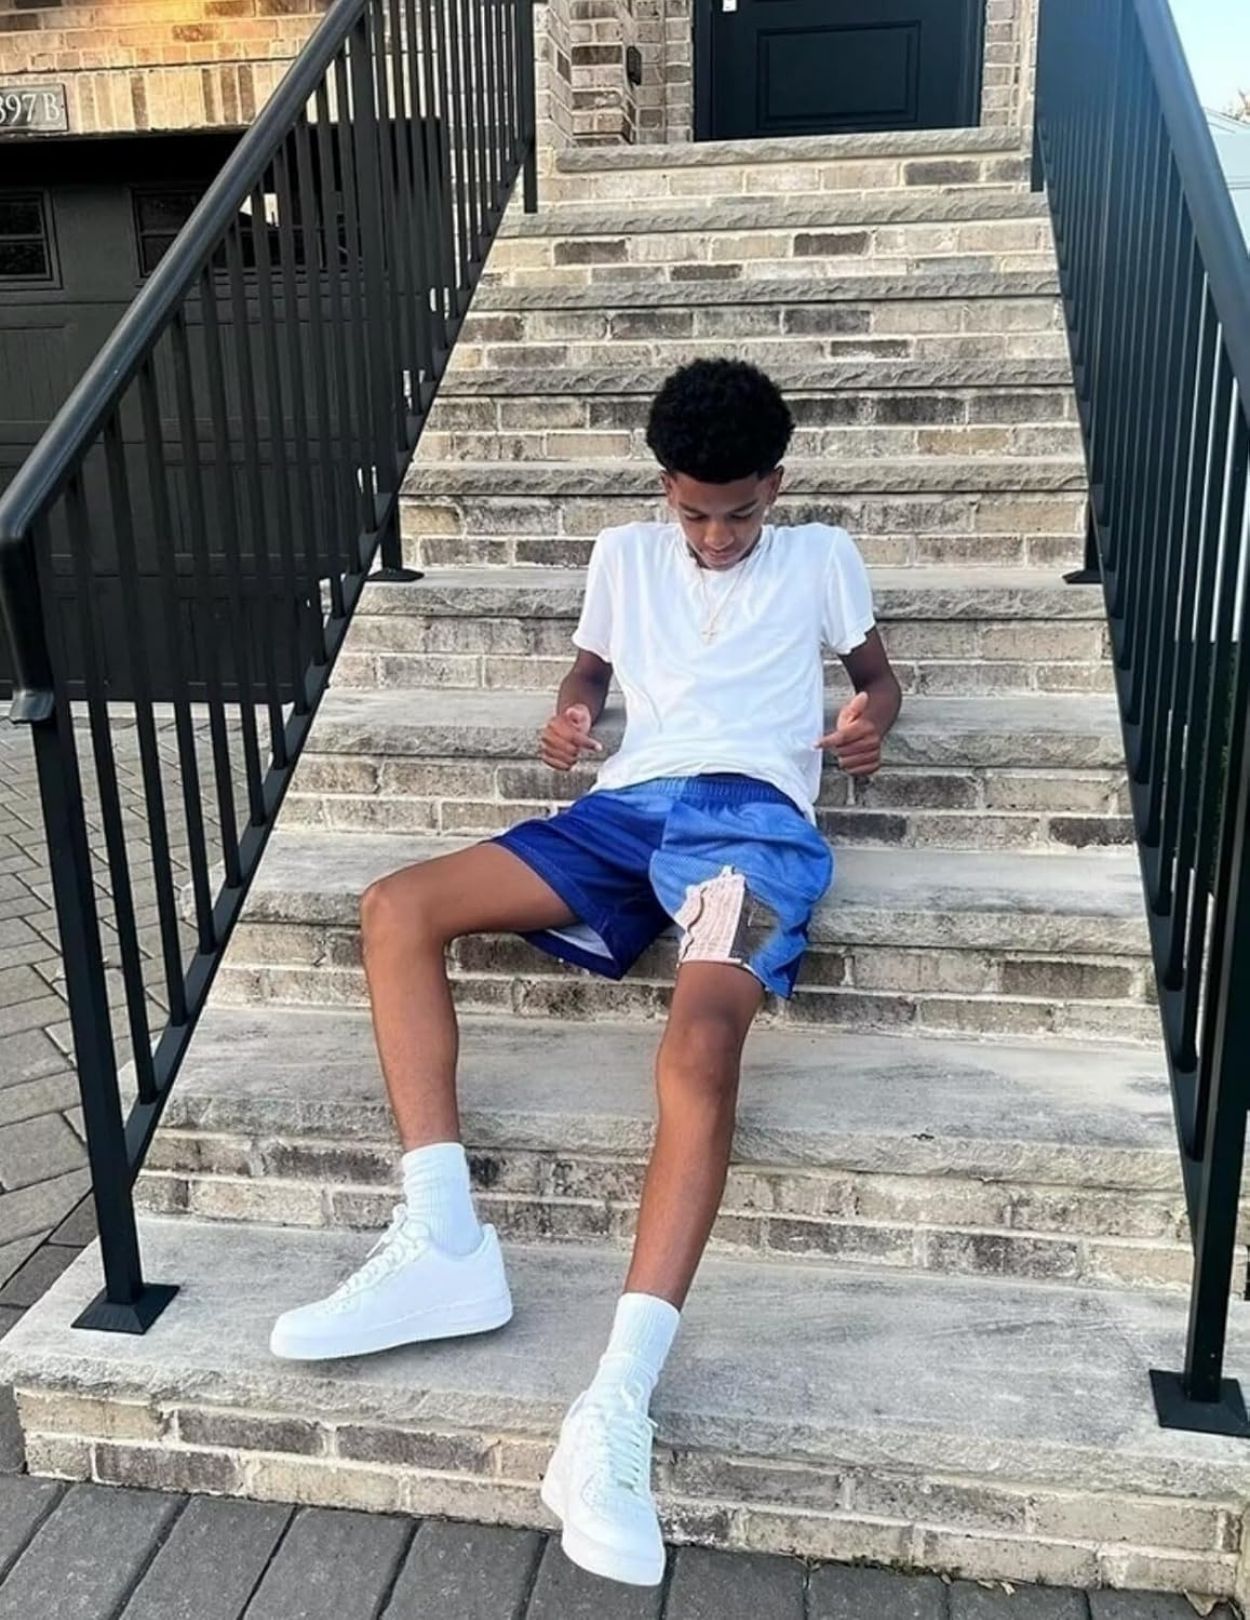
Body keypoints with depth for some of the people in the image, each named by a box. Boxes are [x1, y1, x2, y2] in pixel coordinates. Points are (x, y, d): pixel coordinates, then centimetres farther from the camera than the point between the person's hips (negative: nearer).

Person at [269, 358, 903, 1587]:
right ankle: (443, 1244, -22)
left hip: (753, 814, -4)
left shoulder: (820, 557, 21)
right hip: (624, 808, 4)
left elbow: (876, 671, 25)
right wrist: (572, 711, 8)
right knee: (397, 908, -17)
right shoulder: (626, 555, 26)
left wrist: (870, 720, 0)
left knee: (700, 1043, -34)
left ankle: (617, 1405, -37)